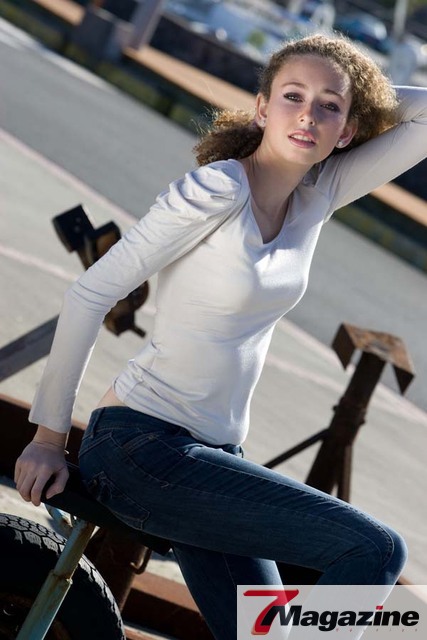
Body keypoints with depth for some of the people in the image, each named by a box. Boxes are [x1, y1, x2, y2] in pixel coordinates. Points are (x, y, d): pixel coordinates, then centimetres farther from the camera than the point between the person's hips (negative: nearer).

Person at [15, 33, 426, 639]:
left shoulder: (317, 196, 5)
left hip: (211, 455, 8)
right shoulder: (216, 191, -16)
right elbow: (90, 294, -14)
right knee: (376, 549, -16)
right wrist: (49, 437, -10)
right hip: (139, 447, -8)